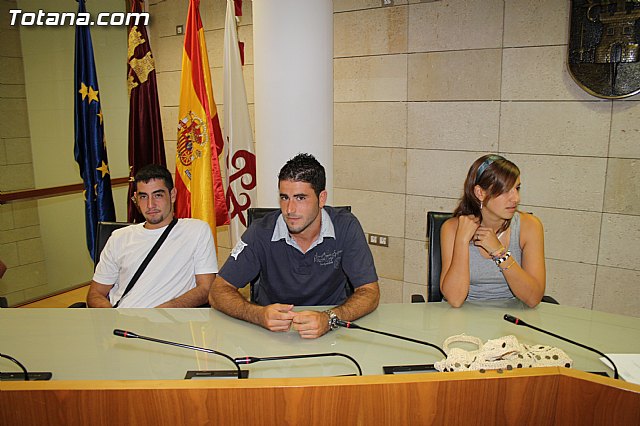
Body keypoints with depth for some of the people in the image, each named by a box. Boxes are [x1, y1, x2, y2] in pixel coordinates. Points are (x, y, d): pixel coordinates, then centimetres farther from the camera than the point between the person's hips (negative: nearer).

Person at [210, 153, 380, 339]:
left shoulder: (346, 227, -13)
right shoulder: (261, 231, -13)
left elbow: (370, 292, -13)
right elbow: (218, 292, -11)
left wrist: (330, 318, -33)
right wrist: (260, 315, -31)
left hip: (330, 333, 1)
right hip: (271, 332, 0)